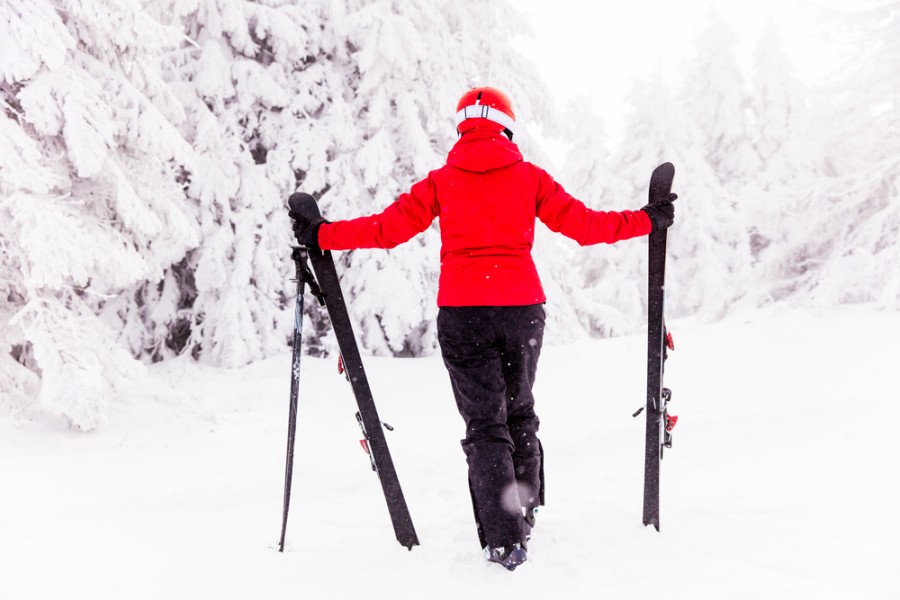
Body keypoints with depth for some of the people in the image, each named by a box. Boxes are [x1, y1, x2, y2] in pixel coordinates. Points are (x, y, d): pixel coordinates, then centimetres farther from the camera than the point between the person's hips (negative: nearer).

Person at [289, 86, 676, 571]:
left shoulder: (442, 181, 6)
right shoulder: (529, 177, 7)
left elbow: (389, 227, 1)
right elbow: (581, 223, 6)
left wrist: (322, 235, 11)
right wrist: (646, 221, 19)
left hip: (461, 311, -1)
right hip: (521, 306, 1)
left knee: (485, 422, 2)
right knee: (519, 412, 21)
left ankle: (504, 539, -8)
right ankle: (523, 515, 31)